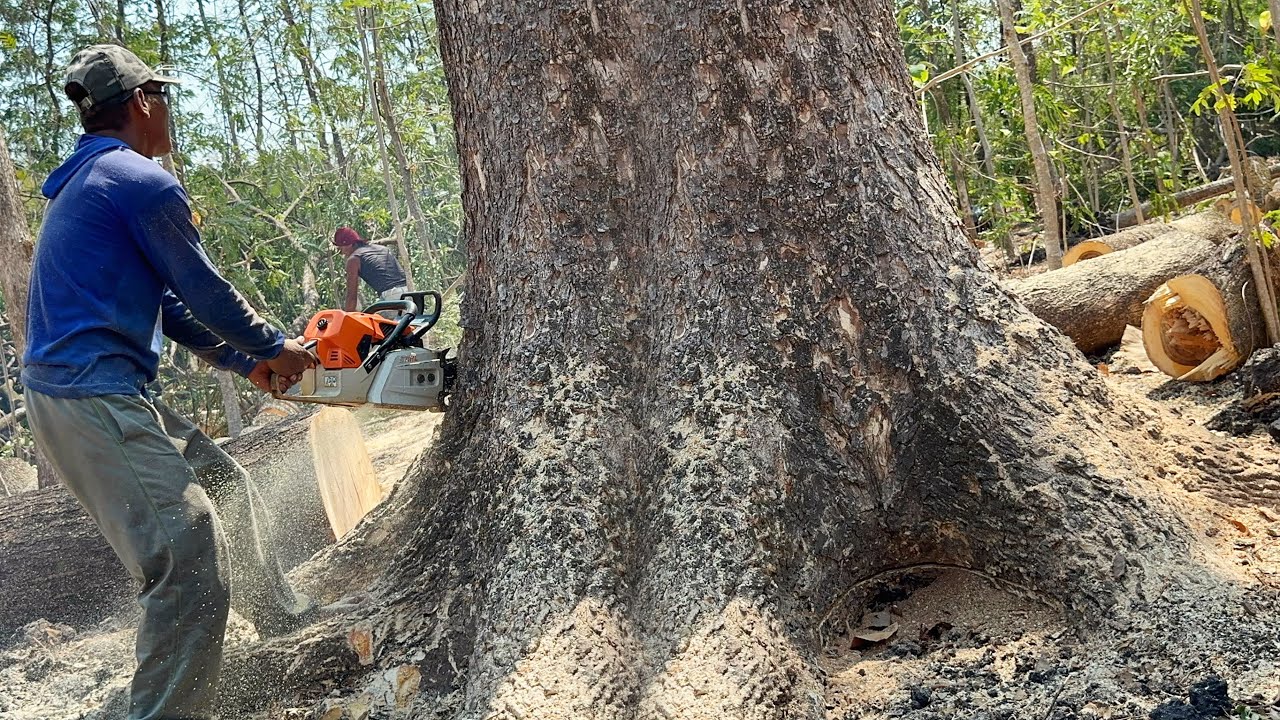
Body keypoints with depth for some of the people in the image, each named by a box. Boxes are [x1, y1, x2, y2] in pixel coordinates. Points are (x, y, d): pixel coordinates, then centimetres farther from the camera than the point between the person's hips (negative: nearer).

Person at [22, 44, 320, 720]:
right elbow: (205, 293, -6)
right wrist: (275, 348, 10)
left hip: (99, 396, 11)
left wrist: (247, 362, 23)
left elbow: (166, 303, 23)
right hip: (93, 401, -11)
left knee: (224, 481, 26)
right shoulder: (143, 182, -11)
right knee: (192, 566, -16)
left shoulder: (84, 182, 21)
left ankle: (280, 615, 41)